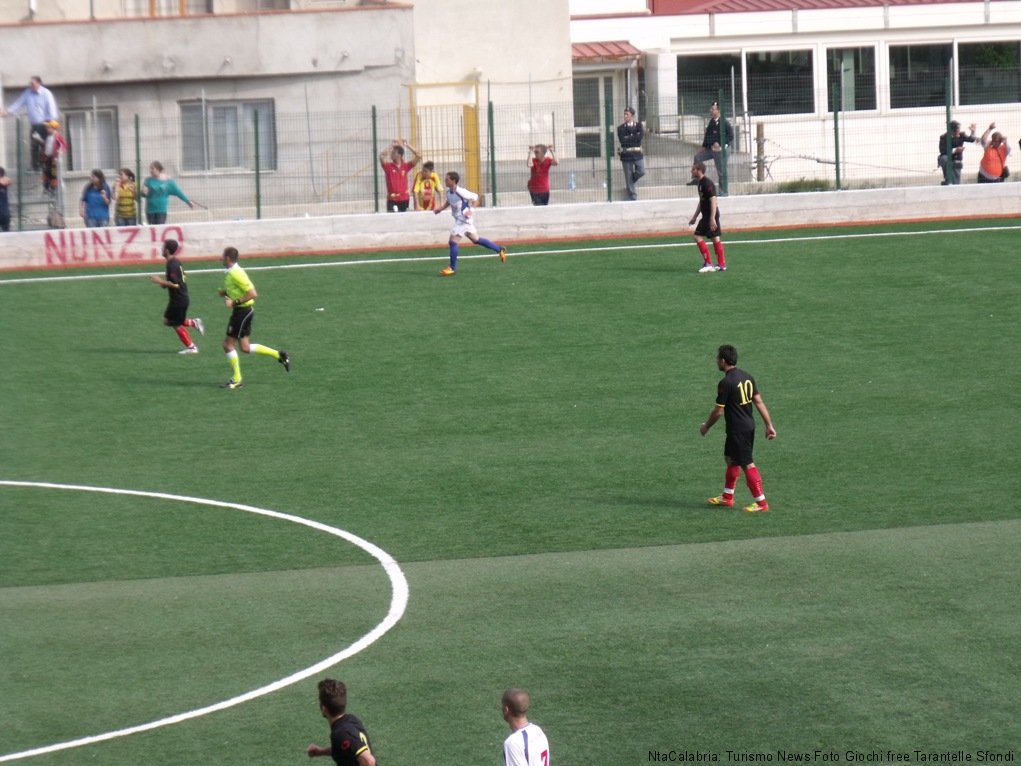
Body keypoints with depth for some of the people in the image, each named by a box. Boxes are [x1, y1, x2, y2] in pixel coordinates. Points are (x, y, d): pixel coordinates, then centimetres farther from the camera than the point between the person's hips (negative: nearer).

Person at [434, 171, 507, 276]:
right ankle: (499, 249, 31)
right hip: (459, 220, 9)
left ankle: (452, 268, -1)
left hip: (464, 219, -9)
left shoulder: (460, 192, -23)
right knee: (475, 239, 20)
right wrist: (441, 209, 8)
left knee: (453, 241, -11)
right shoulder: (448, 192, 1)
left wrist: (470, 210, -22)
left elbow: (475, 197, -13)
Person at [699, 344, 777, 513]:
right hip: (749, 426, 9)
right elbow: (759, 402, 6)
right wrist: (769, 425, 9)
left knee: (747, 464, -2)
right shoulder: (746, 377, 5)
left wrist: (706, 427, 2)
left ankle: (761, 503, 1)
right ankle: (727, 497, 31)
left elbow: (718, 411, -14)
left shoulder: (726, 383, -19)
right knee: (730, 459, 21)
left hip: (737, 429, -9)